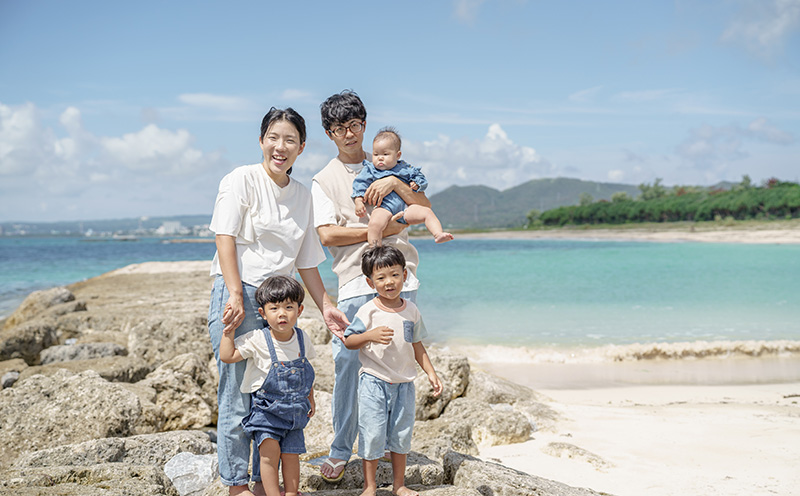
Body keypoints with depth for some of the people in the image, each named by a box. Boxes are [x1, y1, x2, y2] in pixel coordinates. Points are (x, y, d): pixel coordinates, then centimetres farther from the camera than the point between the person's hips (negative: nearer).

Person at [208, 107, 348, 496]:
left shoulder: (302, 195, 15)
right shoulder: (241, 180, -3)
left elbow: (306, 262, 20)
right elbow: (225, 240, -11)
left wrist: (325, 307, 15)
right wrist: (236, 296, -20)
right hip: (239, 294, -6)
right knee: (238, 395, -4)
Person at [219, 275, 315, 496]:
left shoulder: (301, 338, -1)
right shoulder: (257, 339, -14)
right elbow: (227, 356, -15)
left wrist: (310, 399, 21)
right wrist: (229, 331, -22)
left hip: (294, 409, 3)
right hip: (265, 407, -3)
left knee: (291, 454, 4)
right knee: (270, 451, -14)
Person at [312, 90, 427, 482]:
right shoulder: (324, 180, 10)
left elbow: (424, 208, 9)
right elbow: (328, 234, -4)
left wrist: (395, 183, -7)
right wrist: (382, 228, -6)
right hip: (355, 283, -2)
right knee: (347, 365, -5)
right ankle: (340, 451, 8)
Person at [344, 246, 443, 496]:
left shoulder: (411, 310, 3)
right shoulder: (368, 311, -11)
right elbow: (348, 341, -9)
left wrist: (431, 373, 9)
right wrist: (370, 335, -26)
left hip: (404, 383, 4)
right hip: (374, 381, -4)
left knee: (401, 434, 12)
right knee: (372, 433, -2)